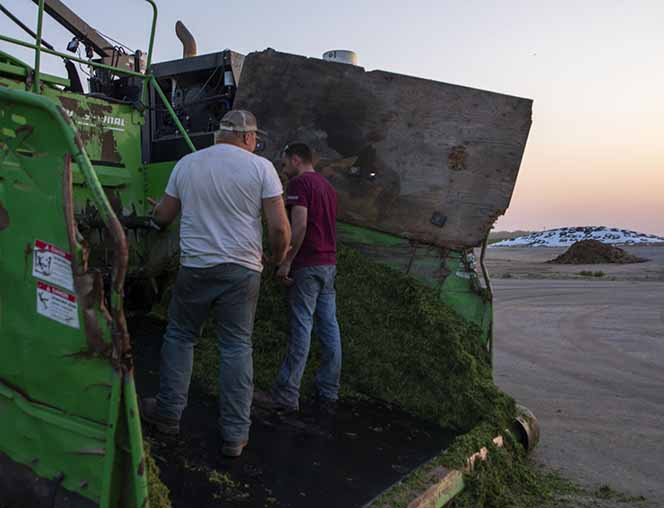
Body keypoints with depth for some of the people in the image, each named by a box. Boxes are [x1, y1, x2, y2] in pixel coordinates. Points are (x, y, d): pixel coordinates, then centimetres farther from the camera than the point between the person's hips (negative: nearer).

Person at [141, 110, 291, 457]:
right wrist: (279, 258, 10)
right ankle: (235, 435, 12)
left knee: (179, 337, 18)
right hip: (242, 270, -1)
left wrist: (155, 212, 38)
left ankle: (168, 413, 28)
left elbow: (163, 216, 14)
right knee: (237, 347, 6)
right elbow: (279, 226, -9)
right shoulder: (260, 167, -3)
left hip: (195, 268, 2)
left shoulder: (186, 164, 6)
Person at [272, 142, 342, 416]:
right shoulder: (328, 186, 20)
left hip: (307, 264, -8)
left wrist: (286, 261, -15)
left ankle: (286, 397, 0)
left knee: (301, 327, -6)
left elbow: (300, 225, -18)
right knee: (329, 327, 6)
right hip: (329, 263, 8)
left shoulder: (299, 183, -5)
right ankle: (328, 395, 13)